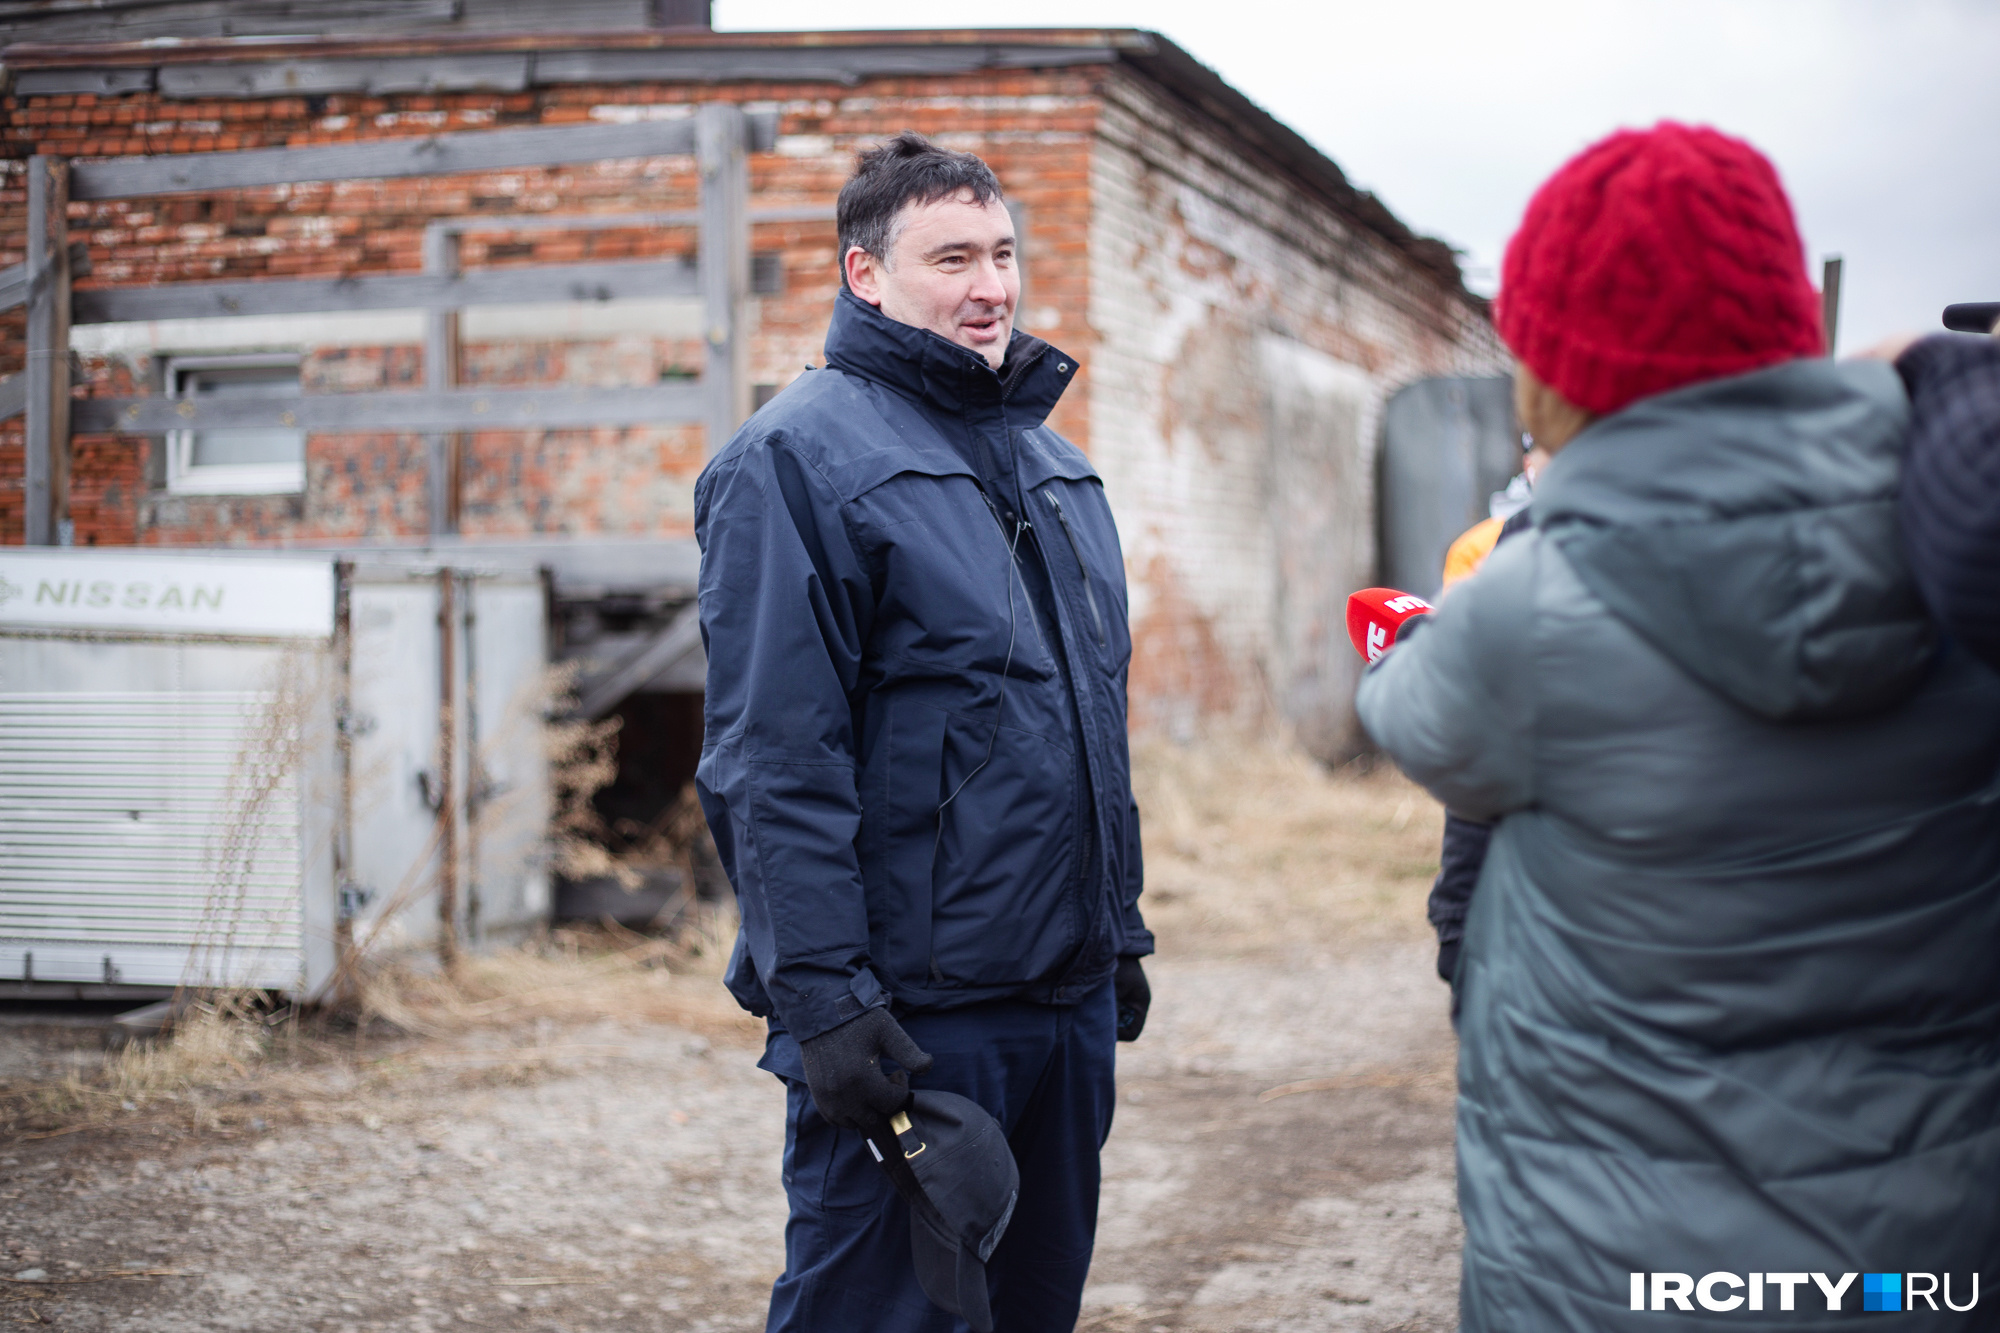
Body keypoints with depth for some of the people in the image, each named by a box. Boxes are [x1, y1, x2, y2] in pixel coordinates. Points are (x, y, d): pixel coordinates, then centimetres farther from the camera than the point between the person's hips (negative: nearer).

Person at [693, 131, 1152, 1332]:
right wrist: (820, 1000, -21)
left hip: (1069, 1001, 8)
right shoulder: (796, 458, -10)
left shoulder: (1054, 460, 16)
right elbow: (774, 763, -16)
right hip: (906, 1016, -8)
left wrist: (1121, 931, 19)